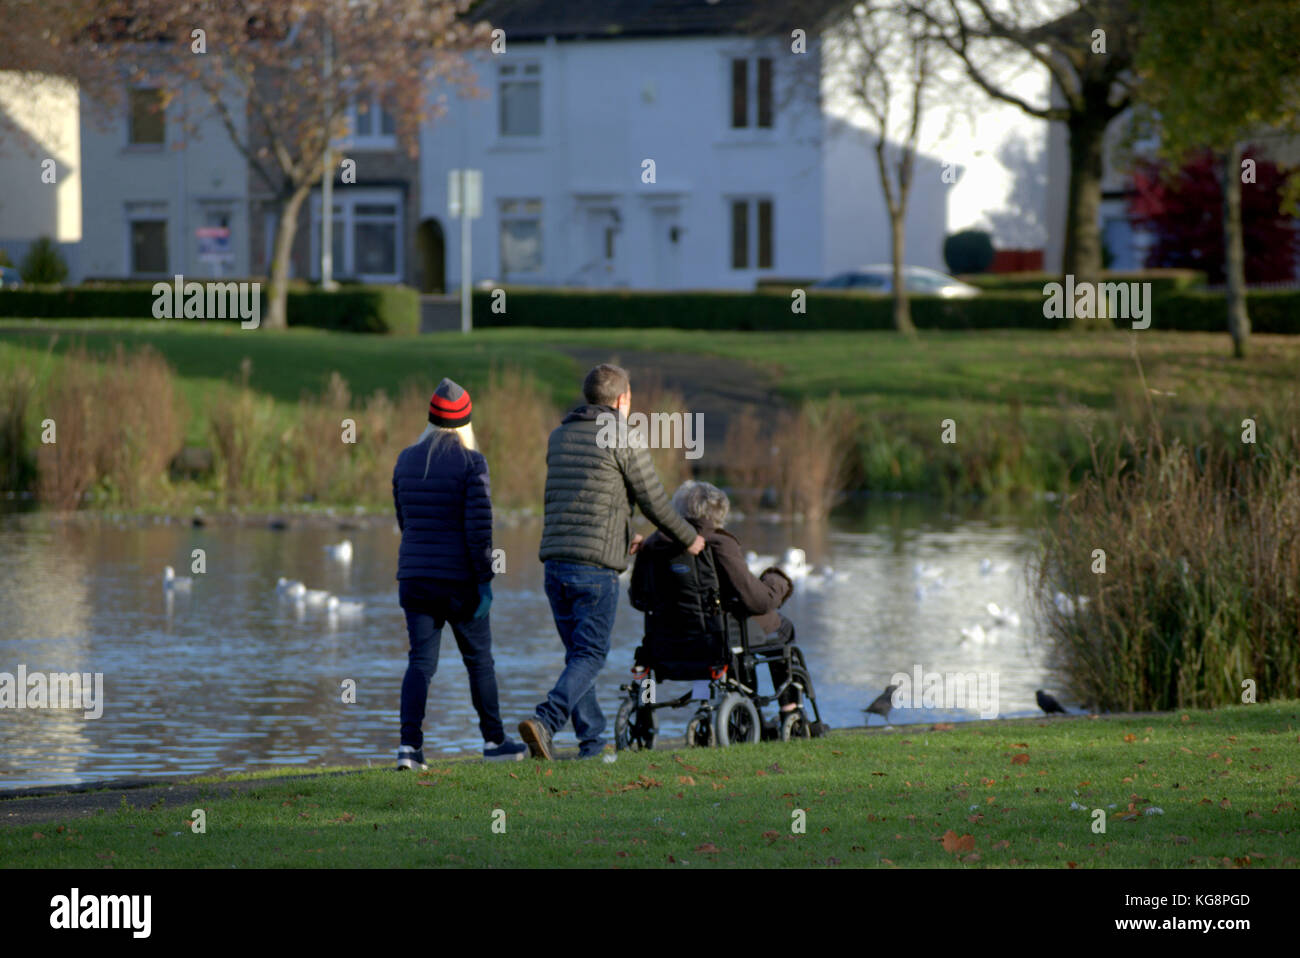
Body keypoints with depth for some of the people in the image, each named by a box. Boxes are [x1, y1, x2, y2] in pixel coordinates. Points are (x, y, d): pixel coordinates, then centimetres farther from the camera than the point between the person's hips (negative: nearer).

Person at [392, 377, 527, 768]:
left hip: (414, 577, 4)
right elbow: (478, 526, -15)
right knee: (479, 659, 12)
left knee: (421, 662, 2)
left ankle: (409, 744, -12)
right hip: (458, 581, -4)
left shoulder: (406, 460, 6)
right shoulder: (471, 462, -10)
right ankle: (494, 740, 23)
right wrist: (484, 579, -11)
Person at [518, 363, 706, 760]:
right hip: (595, 566, -6)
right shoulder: (624, 441, -5)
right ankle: (545, 721, -23)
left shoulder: (560, 437, 15)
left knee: (577, 652, 13)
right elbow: (654, 501, 0)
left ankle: (592, 741, 13)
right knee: (590, 655, -4)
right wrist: (688, 539, 18)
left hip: (555, 562, 6)